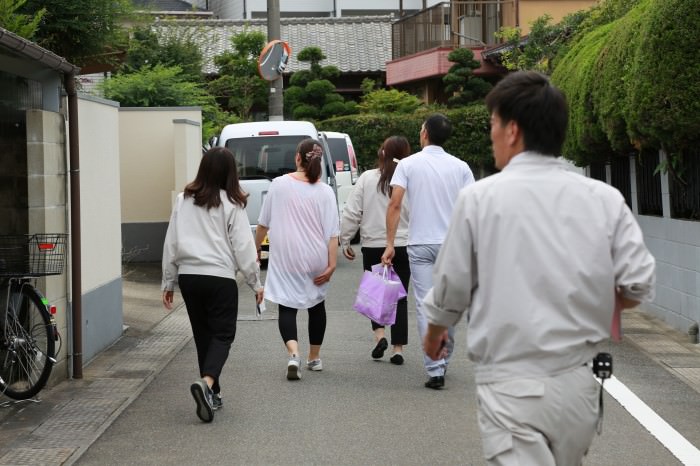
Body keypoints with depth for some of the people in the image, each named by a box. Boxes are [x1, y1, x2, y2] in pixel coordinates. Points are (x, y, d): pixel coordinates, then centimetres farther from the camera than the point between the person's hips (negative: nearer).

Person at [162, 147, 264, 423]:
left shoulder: (184, 201, 5)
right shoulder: (231, 204, -6)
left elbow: (171, 244, 8)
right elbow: (243, 247, -5)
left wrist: (168, 283, 16)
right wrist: (255, 283, 5)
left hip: (188, 276, 4)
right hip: (220, 277, -4)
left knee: (202, 334, 16)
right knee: (222, 334, 2)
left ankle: (211, 393, 22)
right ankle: (207, 383, -22)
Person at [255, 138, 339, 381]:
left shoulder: (279, 184, -5)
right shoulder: (325, 192, -6)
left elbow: (264, 223, 2)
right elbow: (332, 232, -9)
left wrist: (256, 247, 16)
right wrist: (331, 264, -5)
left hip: (285, 259, -1)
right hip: (316, 259, 1)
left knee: (287, 307, 2)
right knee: (316, 305, 20)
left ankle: (293, 354, -22)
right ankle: (314, 358, 29)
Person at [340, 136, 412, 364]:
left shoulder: (367, 178, -4)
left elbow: (351, 213, -3)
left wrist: (345, 240, 6)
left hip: (372, 246, 0)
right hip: (403, 247, 0)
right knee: (399, 296, 8)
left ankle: (379, 334, -1)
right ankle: (398, 348, 6)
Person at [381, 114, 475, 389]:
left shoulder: (408, 164, -1)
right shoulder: (460, 167, 2)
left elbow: (394, 205, -9)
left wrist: (390, 244, -7)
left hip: (421, 245, -2)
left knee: (426, 307, 0)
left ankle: (435, 370, -5)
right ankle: (444, 361, 27)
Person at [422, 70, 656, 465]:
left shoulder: (480, 198, -7)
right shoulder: (605, 199, -1)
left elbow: (451, 288, 0)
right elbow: (640, 285, -2)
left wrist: (435, 333, 21)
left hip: (512, 385, -4)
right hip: (579, 385, 4)